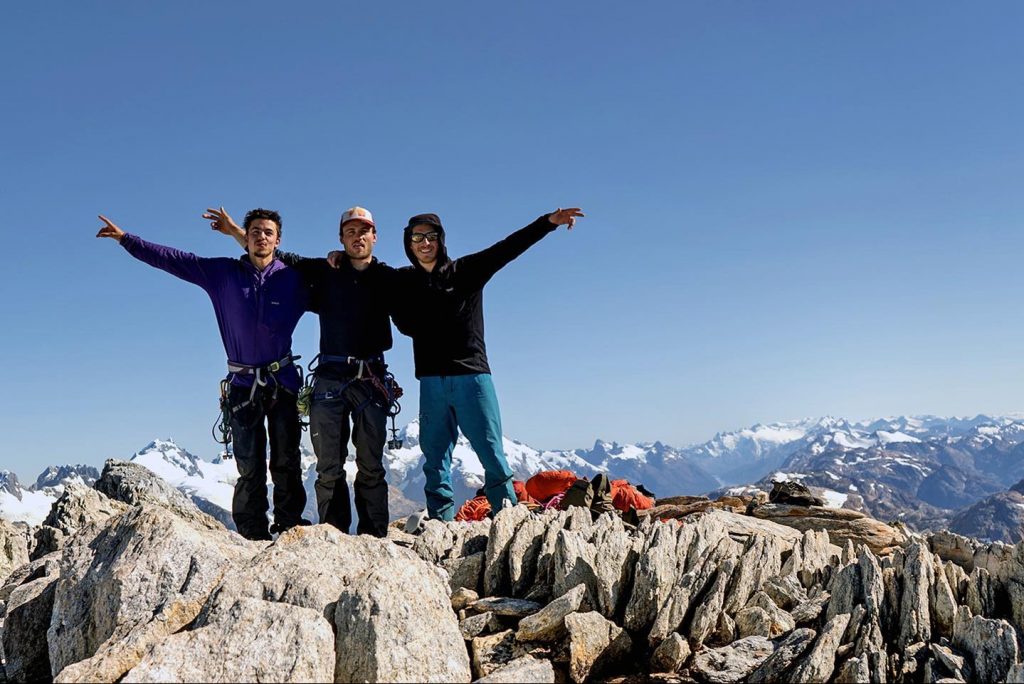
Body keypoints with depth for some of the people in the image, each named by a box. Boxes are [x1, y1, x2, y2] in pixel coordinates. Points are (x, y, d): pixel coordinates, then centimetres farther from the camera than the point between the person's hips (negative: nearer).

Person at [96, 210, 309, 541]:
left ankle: (290, 529, 11)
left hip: (282, 381, 0)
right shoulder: (223, 273, 3)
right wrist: (126, 239, 4)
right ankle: (253, 536, 4)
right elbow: (171, 259, 5)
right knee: (250, 468, -1)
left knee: (287, 463, 3)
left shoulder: (292, 278, 2)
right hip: (243, 384, 0)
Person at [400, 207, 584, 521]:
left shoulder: (466, 270, 4)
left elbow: (507, 248, -5)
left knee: (492, 455, -2)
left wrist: (549, 222, -16)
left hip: (472, 377, -2)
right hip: (431, 382, 3)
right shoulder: (405, 281, 10)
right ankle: (440, 526, 10)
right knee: (435, 462, 5)